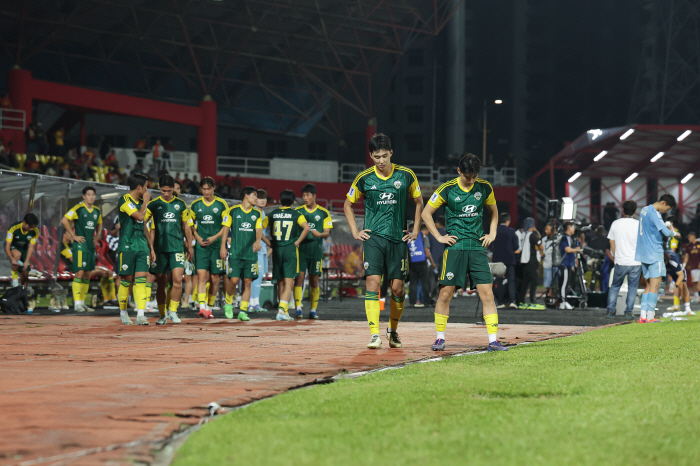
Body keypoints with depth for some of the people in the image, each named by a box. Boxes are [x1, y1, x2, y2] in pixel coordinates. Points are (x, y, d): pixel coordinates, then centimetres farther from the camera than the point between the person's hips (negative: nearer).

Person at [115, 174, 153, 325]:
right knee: (127, 279, 0)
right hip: (127, 246, -6)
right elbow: (139, 216, -20)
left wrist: (151, 247, 19)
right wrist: (146, 201, -5)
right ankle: (123, 312, 17)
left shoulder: (140, 202, 17)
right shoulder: (125, 200, -7)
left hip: (142, 246, 6)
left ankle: (140, 315, -10)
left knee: (141, 279, -4)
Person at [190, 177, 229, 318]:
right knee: (201, 275, -14)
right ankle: (202, 307, -23)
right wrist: (198, 238, -3)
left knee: (214, 278, 4)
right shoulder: (195, 205, 6)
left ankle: (209, 308, 17)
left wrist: (214, 238, -10)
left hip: (216, 245, 0)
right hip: (201, 246, 0)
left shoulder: (221, 204, 2)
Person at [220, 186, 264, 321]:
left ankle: (243, 311, 4)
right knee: (234, 280, -11)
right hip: (235, 252, -3)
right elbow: (226, 228, 4)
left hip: (251, 253, 3)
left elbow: (259, 229, 3)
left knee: (247, 282, 0)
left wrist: (257, 241, -19)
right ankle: (228, 303, 16)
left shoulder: (257, 213, 10)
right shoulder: (233, 211, 1)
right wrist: (223, 247, 0)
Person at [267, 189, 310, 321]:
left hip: (276, 250, 3)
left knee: (280, 283, 13)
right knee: (288, 283, -5)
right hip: (290, 250, -3)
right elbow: (306, 228, -17)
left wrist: (269, 242, 8)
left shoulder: (272, 214, 7)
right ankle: (282, 309, -22)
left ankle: (285, 312, 17)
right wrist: (297, 242, -7)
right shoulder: (296, 215, -1)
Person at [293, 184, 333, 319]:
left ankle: (313, 310, 8)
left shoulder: (323, 213, 5)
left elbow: (327, 233, 4)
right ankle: (298, 309, -13)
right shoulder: (297, 211, 8)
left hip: (316, 251, 0)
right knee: (299, 277, -10)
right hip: (300, 250, 0)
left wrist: (319, 234, -17)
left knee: (314, 280, 2)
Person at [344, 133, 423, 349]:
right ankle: (375, 335, -16)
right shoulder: (364, 178, 0)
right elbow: (348, 204, 15)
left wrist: (415, 231, 11)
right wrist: (355, 232, 6)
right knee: (373, 282, -14)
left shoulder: (406, 175, 0)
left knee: (397, 288, 2)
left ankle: (393, 330, 23)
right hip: (373, 237, -1)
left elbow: (419, 202, 16)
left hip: (398, 238, 1)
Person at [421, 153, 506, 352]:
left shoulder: (484, 188, 5)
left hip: (478, 247, 2)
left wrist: (492, 234, 13)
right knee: (446, 292, -3)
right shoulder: (447, 190, -4)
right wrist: (439, 237, -1)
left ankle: (493, 340, -5)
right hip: (454, 247, -2)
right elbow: (426, 214, 4)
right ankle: (440, 338, 9)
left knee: (487, 292, -5)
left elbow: (493, 210, 24)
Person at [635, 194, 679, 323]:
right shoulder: (654, 213, -16)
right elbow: (665, 232, -21)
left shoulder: (645, 210, 14)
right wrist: (674, 233, -2)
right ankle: (650, 317, -10)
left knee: (649, 285, 11)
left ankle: (643, 316, 4)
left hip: (644, 254, 9)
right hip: (655, 254, -9)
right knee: (654, 286, -7)